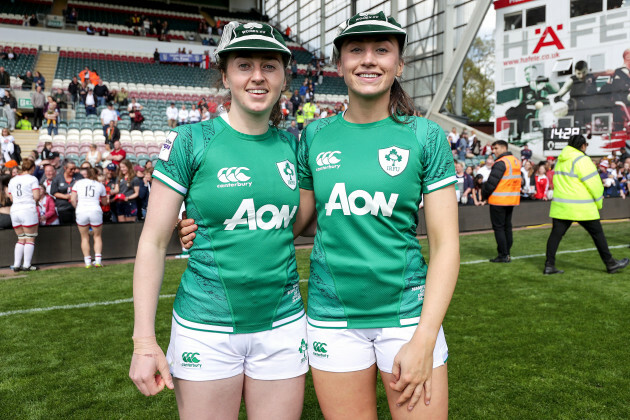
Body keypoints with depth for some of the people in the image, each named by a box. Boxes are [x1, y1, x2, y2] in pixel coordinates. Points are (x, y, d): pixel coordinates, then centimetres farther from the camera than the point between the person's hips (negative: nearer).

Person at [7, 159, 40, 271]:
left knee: (21, 239, 15)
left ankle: (16, 265, 10)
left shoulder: (12, 180, 14)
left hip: (14, 211, 6)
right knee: (30, 239, 1)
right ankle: (26, 265, -1)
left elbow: (11, 198, 14)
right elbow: (36, 196, -12)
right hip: (28, 210, -6)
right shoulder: (32, 179, -4)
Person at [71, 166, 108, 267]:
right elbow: (104, 202, 18)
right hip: (95, 211, 0)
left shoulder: (78, 183, 8)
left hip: (81, 212, 0)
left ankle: (87, 262, 11)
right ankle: (98, 261, 4)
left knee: (84, 237, 13)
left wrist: (77, 208, 17)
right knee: (97, 236, 14)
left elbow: (72, 199, 1)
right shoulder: (100, 185, 10)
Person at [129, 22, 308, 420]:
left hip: (282, 325, 3)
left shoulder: (291, 147, 3)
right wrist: (144, 341, -9)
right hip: (207, 327, -3)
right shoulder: (191, 141, -8)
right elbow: (153, 242, -7)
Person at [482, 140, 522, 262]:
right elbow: (517, 180, 16)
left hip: (499, 201, -8)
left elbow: (491, 182, -18)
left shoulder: (501, 163, -16)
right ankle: (507, 253, 19)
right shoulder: (516, 161, 12)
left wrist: (484, 196, -2)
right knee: (507, 226, 15)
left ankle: (503, 255, -1)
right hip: (512, 200, 9)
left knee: (498, 227, -2)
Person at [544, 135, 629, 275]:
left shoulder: (561, 160, 11)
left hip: (560, 205, 6)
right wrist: (599, 203, 5)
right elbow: (593, 183, -9)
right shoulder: (581, 159, -11)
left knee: (556, 234, 4)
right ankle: (610, 263, 19)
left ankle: (549, 265, 1)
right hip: (581, 208, -6)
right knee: (597, 233, 8)